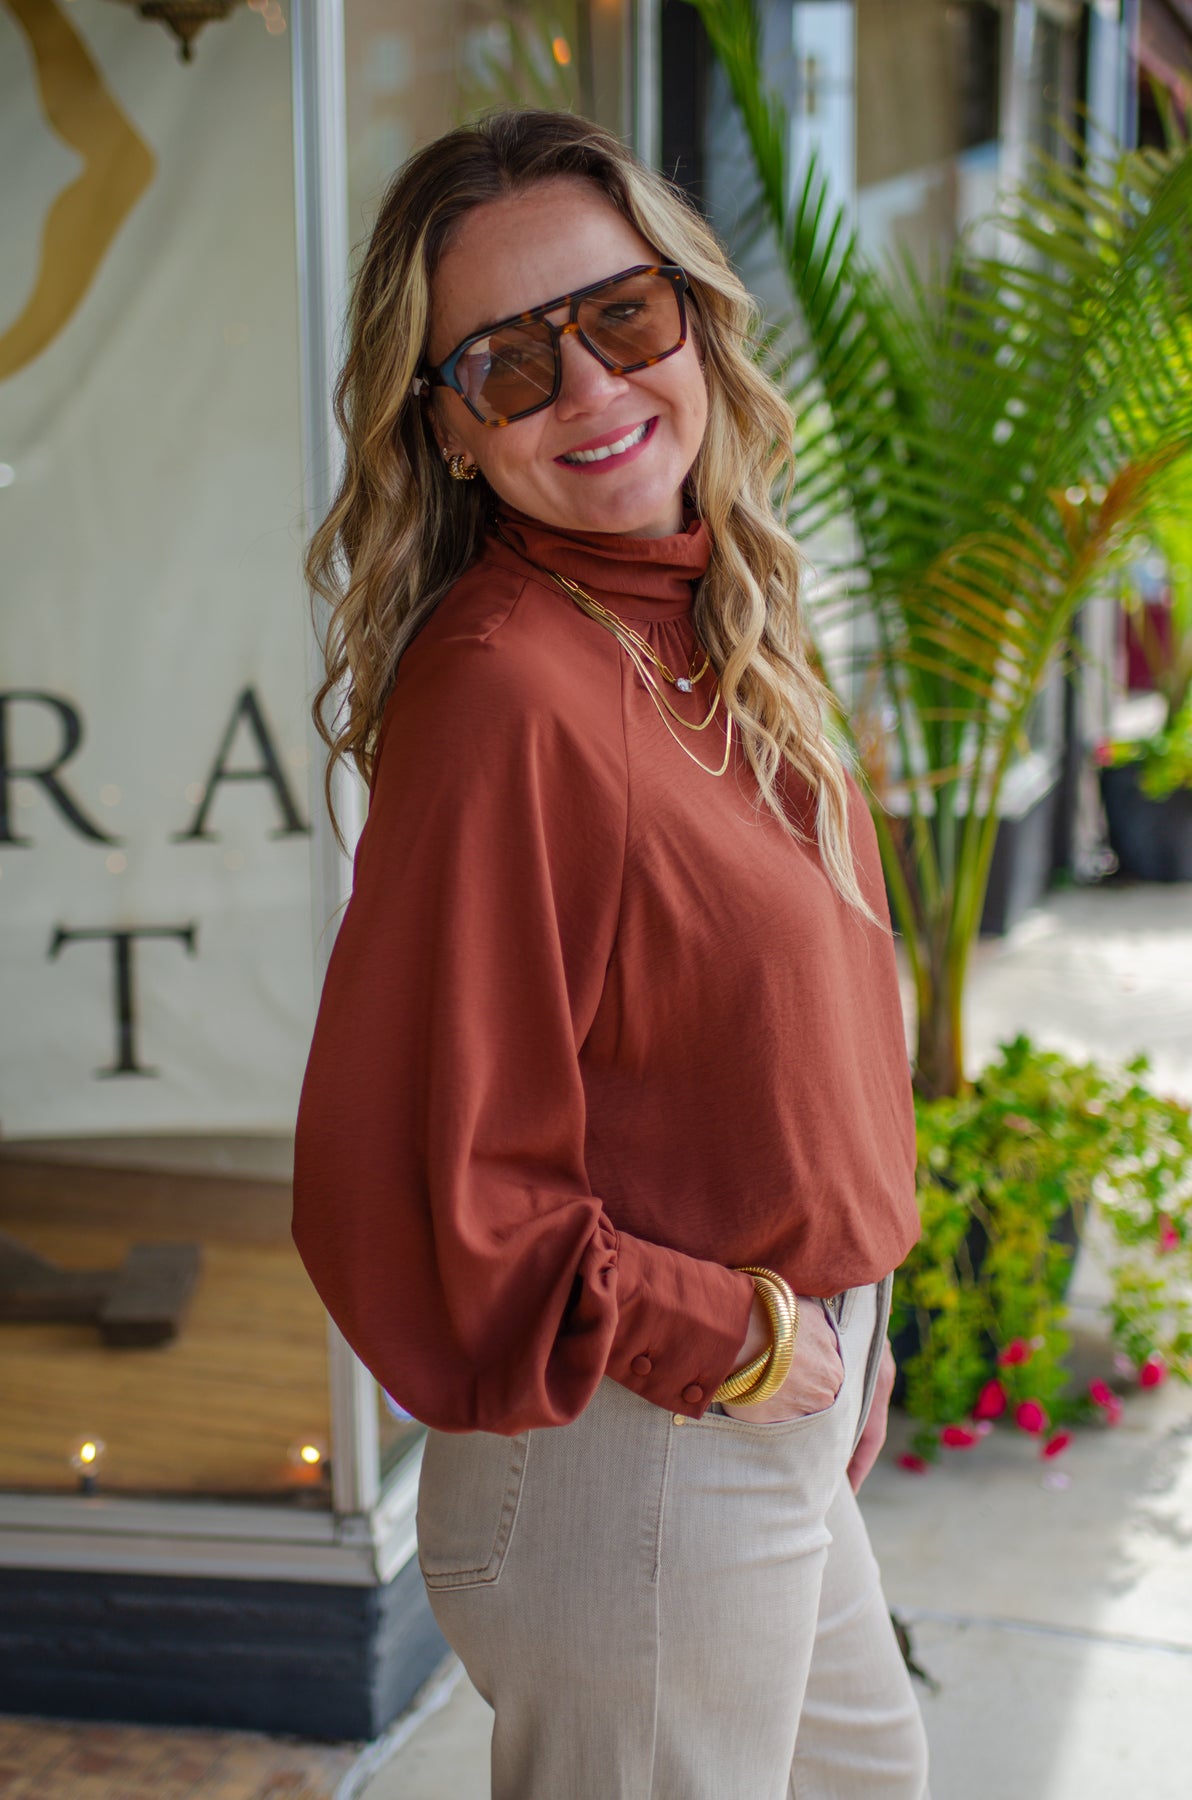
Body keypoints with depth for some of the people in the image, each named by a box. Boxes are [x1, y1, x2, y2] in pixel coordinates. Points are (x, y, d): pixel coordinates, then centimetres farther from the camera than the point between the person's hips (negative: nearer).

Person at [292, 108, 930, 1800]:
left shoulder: (705, 625, 3)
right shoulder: (502, 688, -26)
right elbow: (414, 1190, -26)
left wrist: (839, 1323, 15)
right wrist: (731, 1343, -17)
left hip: (783, 1406, 9)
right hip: (637, 1461, -9)